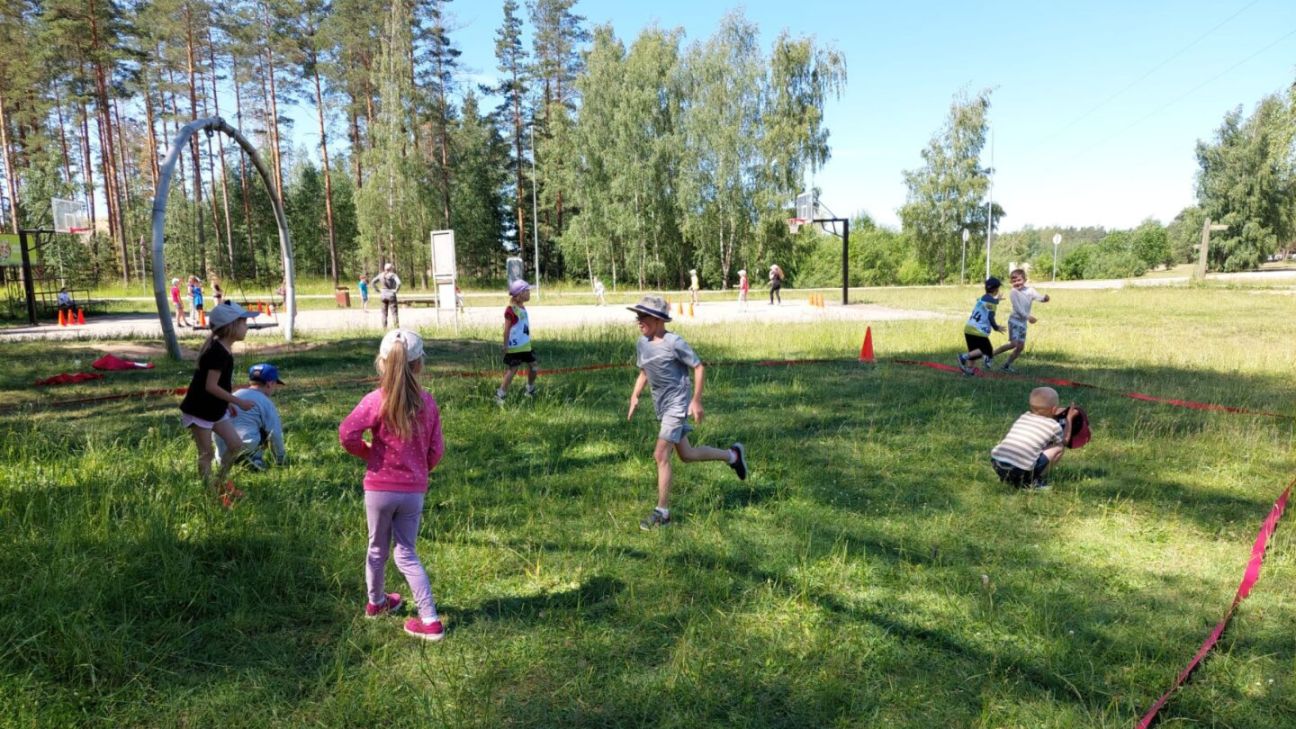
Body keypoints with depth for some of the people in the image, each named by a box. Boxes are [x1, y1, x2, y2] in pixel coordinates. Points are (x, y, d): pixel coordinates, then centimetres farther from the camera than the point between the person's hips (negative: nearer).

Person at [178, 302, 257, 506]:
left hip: (215, 409, 9)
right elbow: (211, 386, -26)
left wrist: (229, 403, 16)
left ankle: (220, 484, 24)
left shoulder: (223, 349, 5)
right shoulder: (218, 352, -25)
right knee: (206, 454, 1)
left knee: (236, 445, 9)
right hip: (199, 410, -9)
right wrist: (238, 402, -21)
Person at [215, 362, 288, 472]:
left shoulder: (234, 395, 21)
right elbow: (275, 433, -5)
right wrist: (280, 459, 9)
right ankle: (255, 458, -2)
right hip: (245, 447, -7)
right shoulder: (265, 401, 0)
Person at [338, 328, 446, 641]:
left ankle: (376, 602, 42)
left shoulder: (376, 400, -12)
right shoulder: (428, 402, -4)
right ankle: (430, 619, 5)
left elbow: (347, 434, -21)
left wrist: (367, 453, -1)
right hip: (415, 489, 2)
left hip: (379, 488, -2)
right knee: (406, 553, 12)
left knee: (377, 548, 20)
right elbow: (436, 450, 0)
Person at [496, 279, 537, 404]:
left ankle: (530, 391, 29)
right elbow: (506, 329, -17)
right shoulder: (511, 310, -18)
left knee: (532, 366, 13)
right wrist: (505, 346, -16)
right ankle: (500, 395, 2)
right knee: (512, 370, -6)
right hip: (514, 347, -9)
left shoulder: (522, 307, 10)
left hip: (525, 345, 9)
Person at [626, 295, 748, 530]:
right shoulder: (641, 343, 4)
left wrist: (696, 400, -13)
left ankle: (662, 512, 0)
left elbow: (698, 367, -10)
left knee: (661, 456, -12)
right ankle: (732, 455, 39)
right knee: (686, 455, 17)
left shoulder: (674, 342, -17)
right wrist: (635, 396, 3)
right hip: (661, 406, 8)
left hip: (677, 404, -8)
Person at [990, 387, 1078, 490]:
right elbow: (1065, 440, 28)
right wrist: (1069, 418, 37)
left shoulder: (1024, 416, 18)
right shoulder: (1053, 426, 5)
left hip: (997, 466, 5)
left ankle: (1009, 480, 21)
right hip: (1022, 473, -5)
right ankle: (1033, 482, 8)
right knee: (1060, 447, 13)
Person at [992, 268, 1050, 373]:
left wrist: (1045, 298, -33)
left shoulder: (1030, 290, 4)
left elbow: (1039, 297, -10)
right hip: (1015, 320, -6)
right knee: (1014, 344, -19)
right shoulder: (1013, 292, -8)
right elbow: (1018, 308, -15)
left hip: (1023, 322, 6)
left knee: (1021, 346, 5)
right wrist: (1028, 317, -25)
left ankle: (1007, 365, 17)